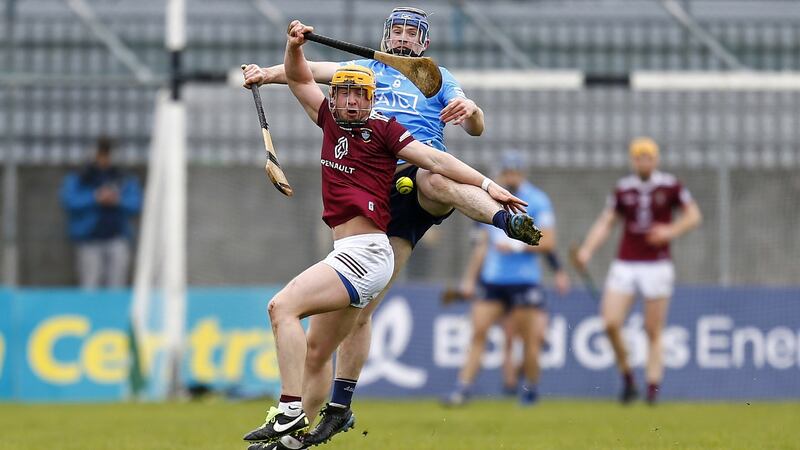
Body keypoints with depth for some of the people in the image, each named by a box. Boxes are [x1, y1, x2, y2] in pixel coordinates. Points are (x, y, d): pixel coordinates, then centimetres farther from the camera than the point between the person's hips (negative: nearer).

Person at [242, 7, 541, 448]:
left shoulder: (438, 79, 21)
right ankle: (339, 408, 4)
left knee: (433, 179, -41)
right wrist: (268, 73, -7)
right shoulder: (368, 70, 26)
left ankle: (509, 220, -62)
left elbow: (475, 129, 8)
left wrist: (470, 111, -16)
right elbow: (314, 71, 11)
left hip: (425, 168, -2)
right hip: (381, 194, 2)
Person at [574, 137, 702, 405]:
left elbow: (694, 216, 5)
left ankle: (653, 387, 2)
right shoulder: (623, 189, 7)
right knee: (611, 323, -12)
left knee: (653, 331, -2)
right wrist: (587, 249, -5)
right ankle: (627, 380, 4)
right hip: (624, 265, 2)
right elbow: (605, 222, 10)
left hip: (657, 265, -2)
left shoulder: (669, 186, 0)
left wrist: (672, 230, -13)